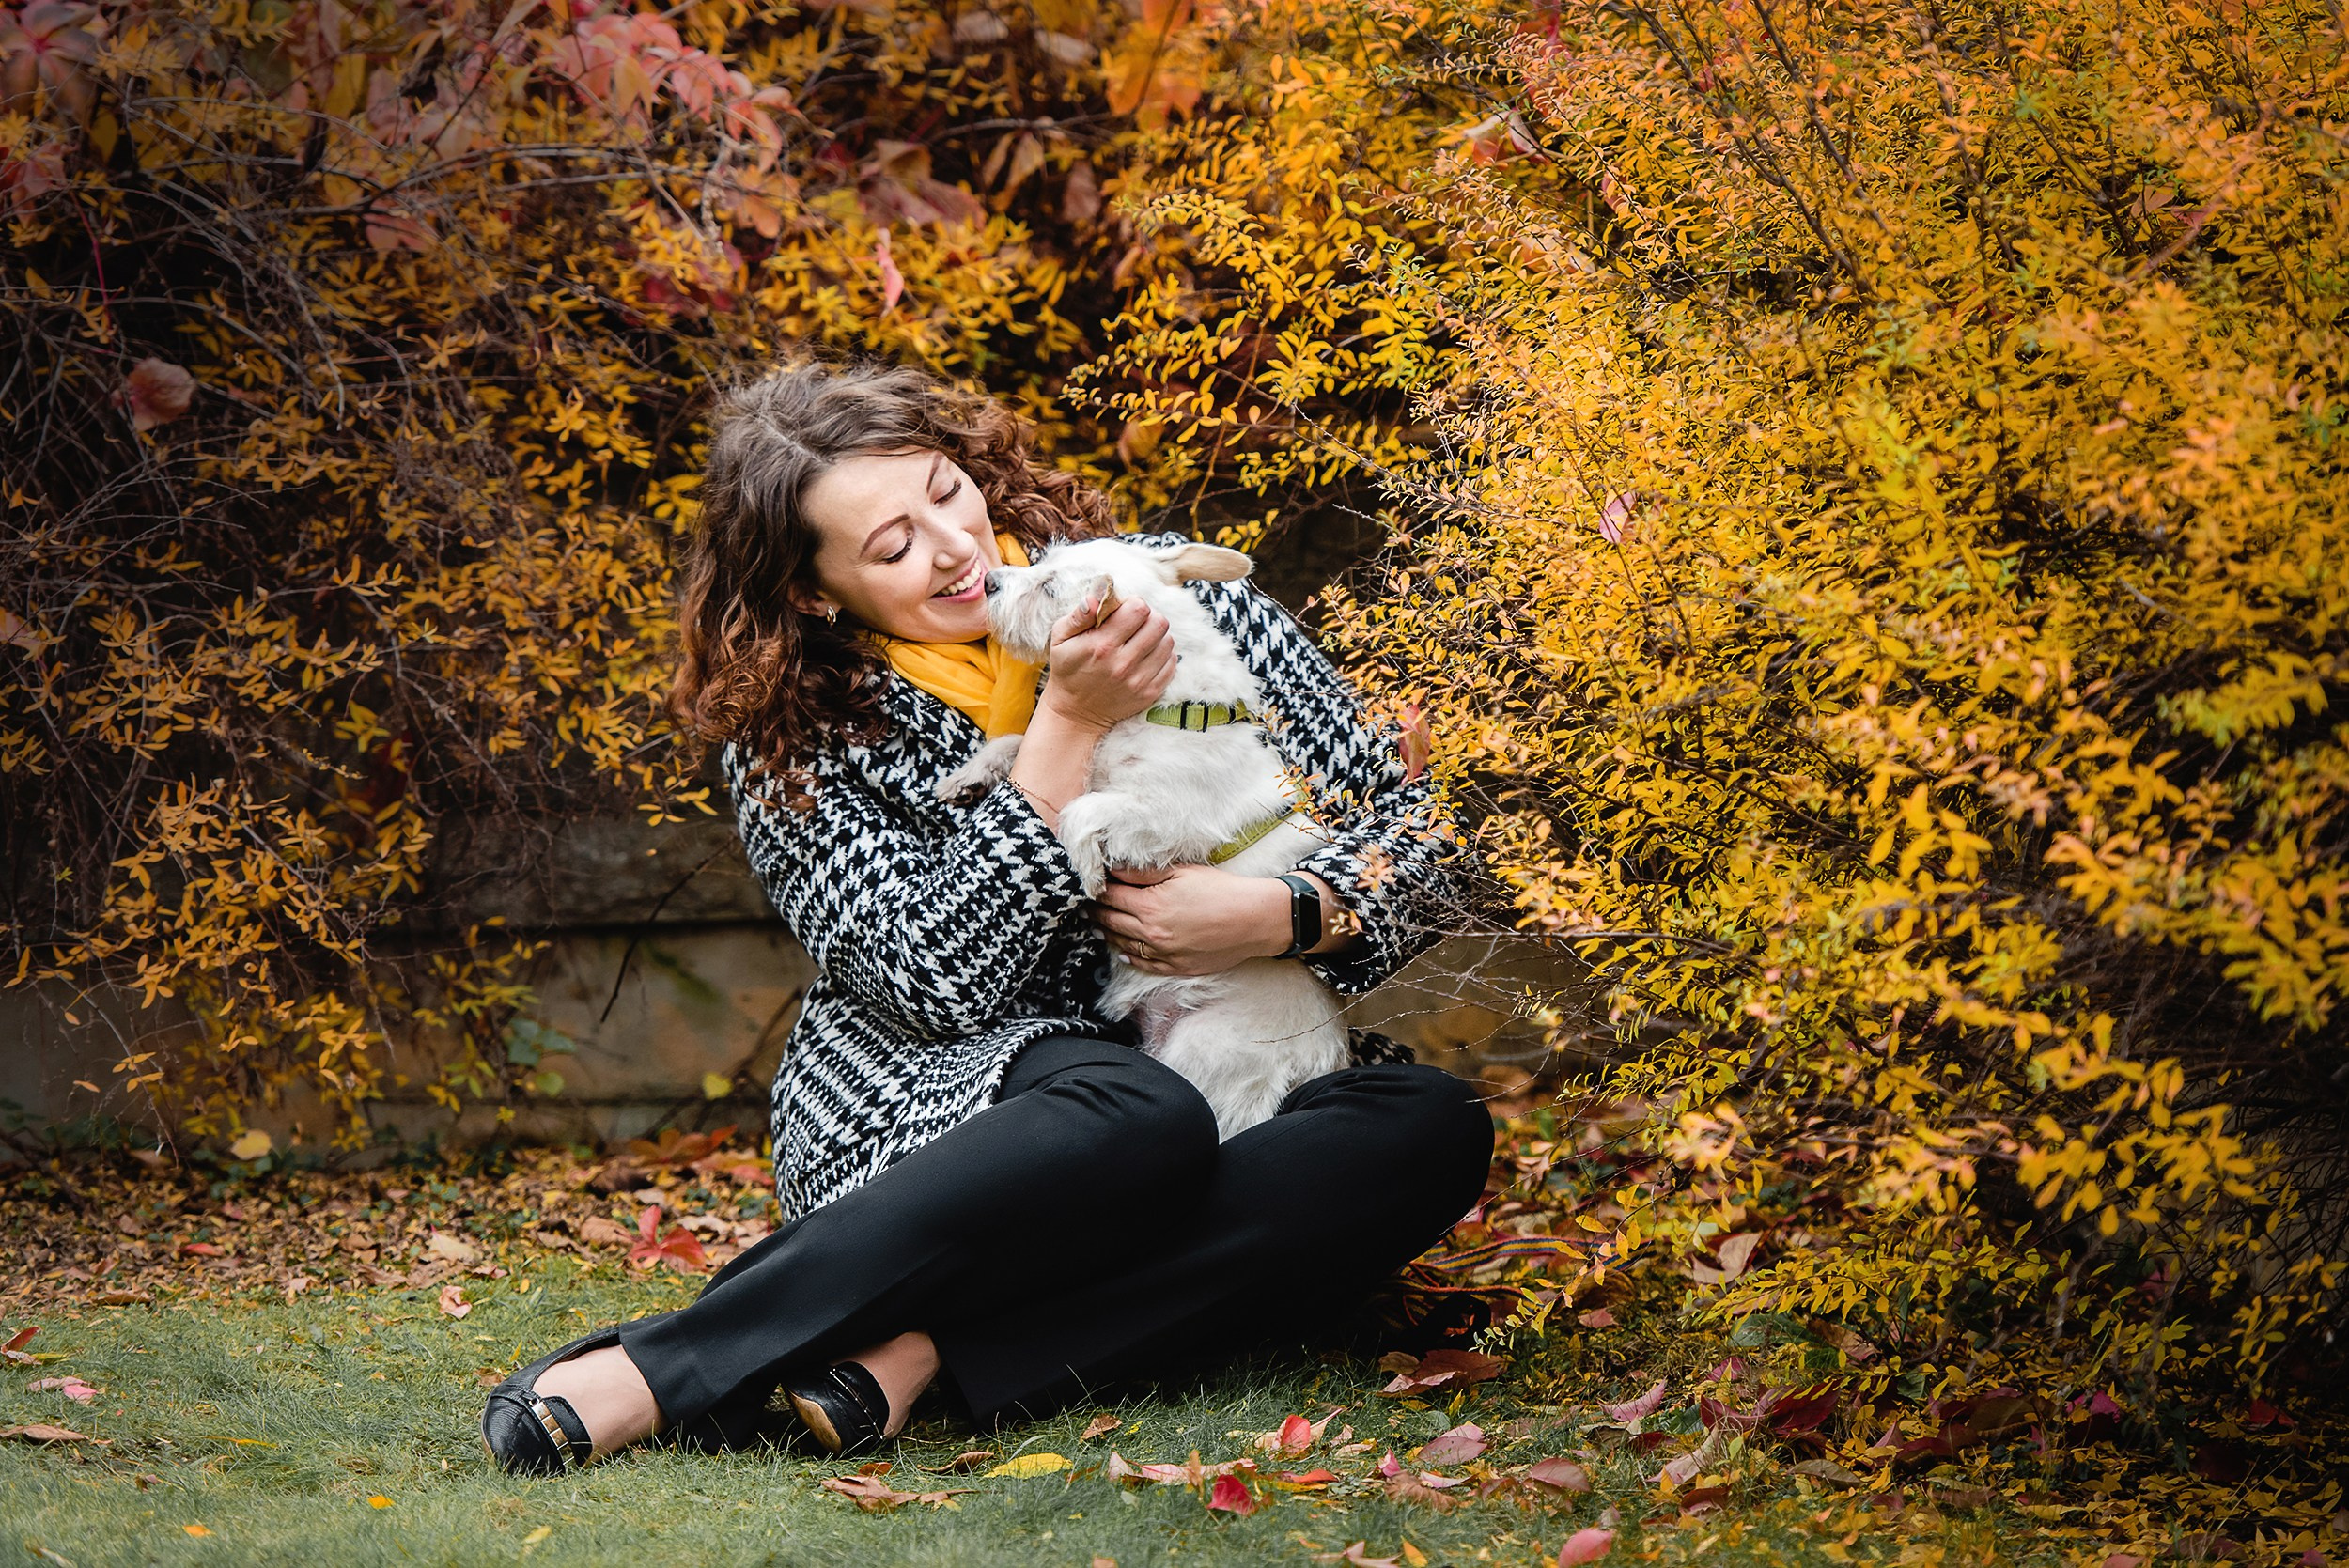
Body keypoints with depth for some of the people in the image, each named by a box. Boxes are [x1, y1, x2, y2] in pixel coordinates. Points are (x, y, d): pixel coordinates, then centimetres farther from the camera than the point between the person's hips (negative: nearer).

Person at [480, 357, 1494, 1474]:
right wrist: (1068, 724, -21)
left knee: (1432, 1130, -27)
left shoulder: (1166, 592, 1)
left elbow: (1416, 831, 4)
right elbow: (946, 984, -17)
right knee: (1140, 1121, -37)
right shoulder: (791, 741, -4)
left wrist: (1279, 916, -18)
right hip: (926, 1119, -4)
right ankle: (658, 1369, -39)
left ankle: (918, 1359, -35)